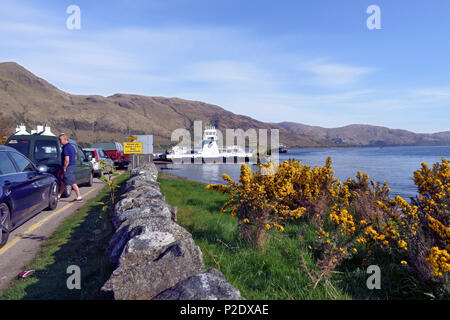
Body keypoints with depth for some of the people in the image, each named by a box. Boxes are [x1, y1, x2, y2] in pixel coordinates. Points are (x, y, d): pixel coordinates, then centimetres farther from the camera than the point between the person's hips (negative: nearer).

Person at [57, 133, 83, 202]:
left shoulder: (66, 148, -17)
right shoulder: (71, 146, 15)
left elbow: (67, 160, -22)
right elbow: (75, 158, 22)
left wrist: (64, 168, -14)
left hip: (68, 167, -10)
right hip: (73, 165, 10)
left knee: (72, 183, -6)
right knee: (63, 182, 17)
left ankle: (79, 197, -2)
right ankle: (59, 196, 25)